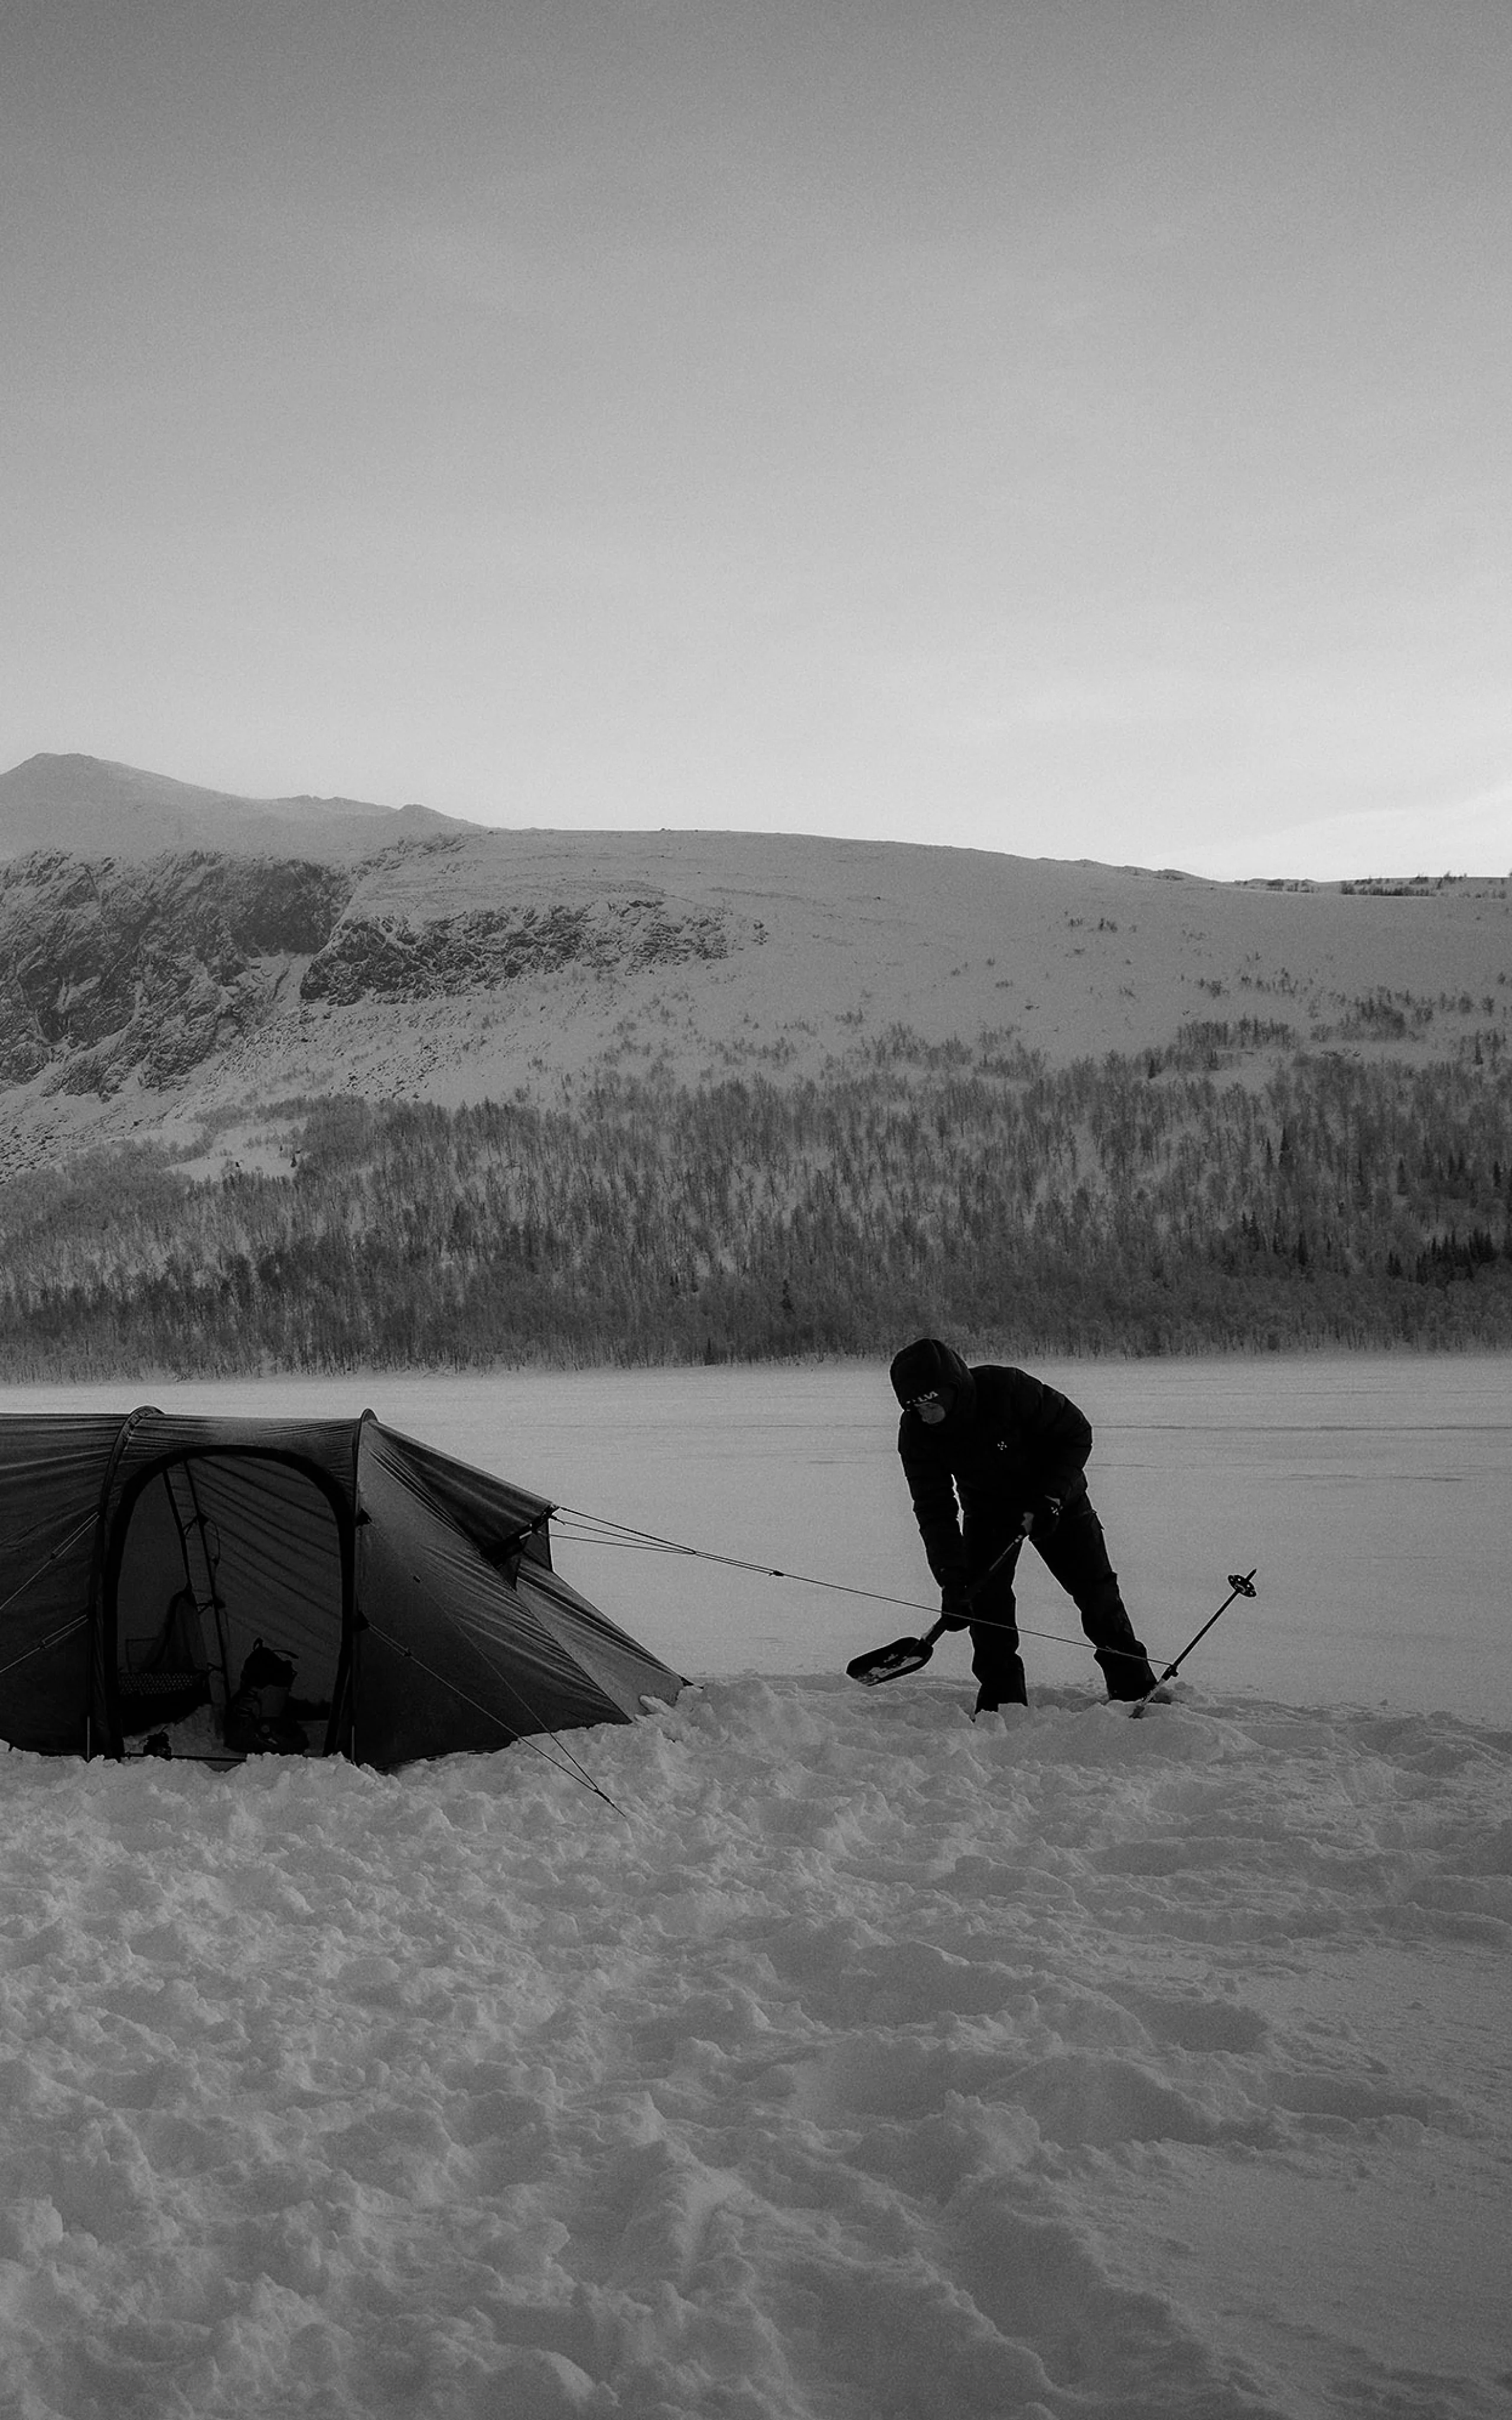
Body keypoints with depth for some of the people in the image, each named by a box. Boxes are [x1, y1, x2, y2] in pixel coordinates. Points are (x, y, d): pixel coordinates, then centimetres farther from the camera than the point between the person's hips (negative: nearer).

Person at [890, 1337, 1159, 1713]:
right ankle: (1002, 1699, -1)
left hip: (1056, 1499, -2)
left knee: (1094, 1587, -3)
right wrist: (952, 1579, -32)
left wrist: (1050, 1498, -27)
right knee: (985, 1595, -13)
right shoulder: (916, 1434, -24)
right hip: (987, 1509, 2)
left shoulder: (1009, 1389, -35)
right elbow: (934, 1510, -22)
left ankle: (1135, 1686, 12)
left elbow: (1076, 1432, -21)